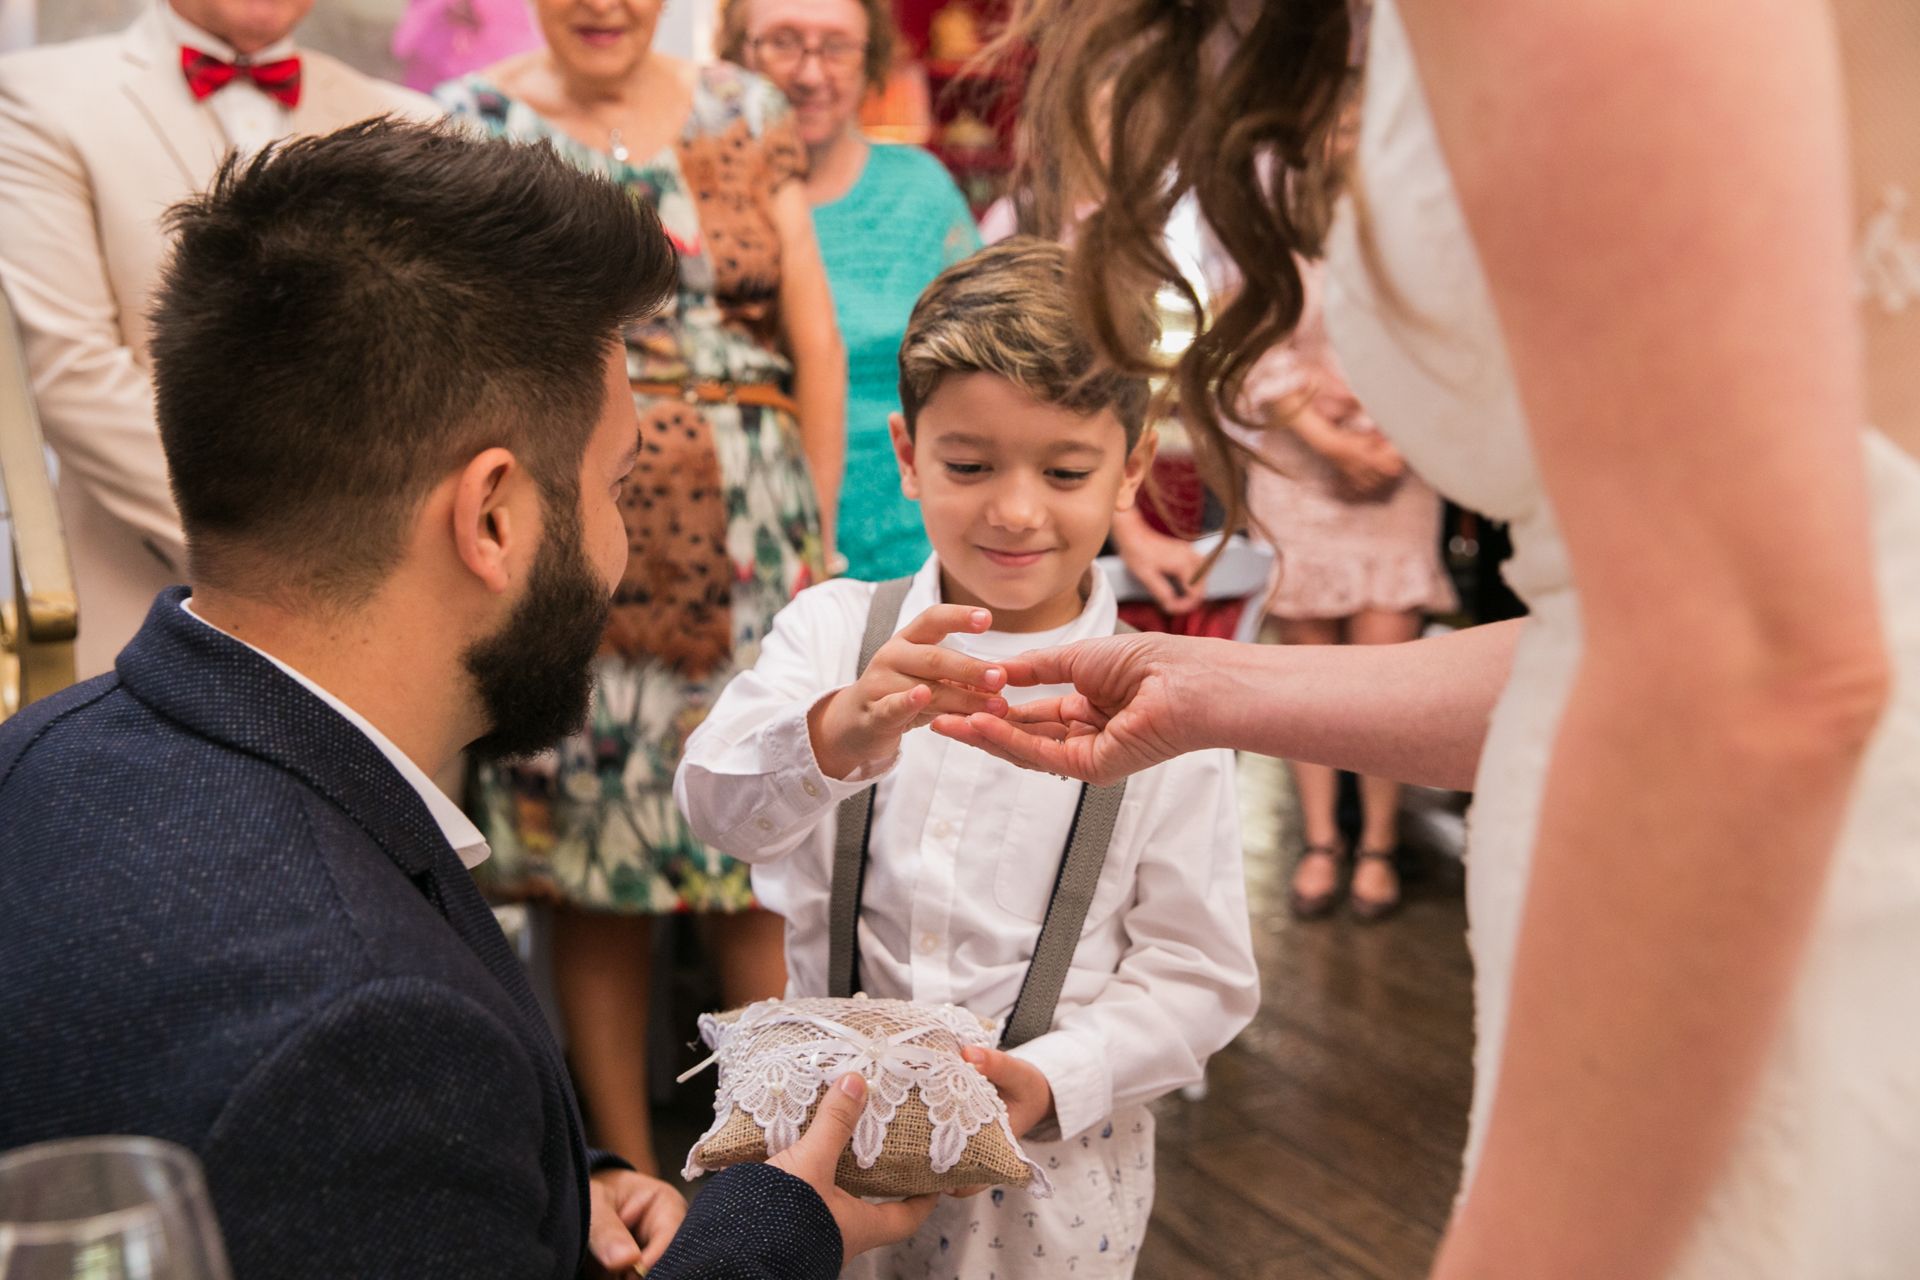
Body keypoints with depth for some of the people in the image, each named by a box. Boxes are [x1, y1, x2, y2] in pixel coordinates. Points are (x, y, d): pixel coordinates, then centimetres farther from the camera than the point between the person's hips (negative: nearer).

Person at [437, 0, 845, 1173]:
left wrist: (818, 529, 6)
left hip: (746, 545, 1)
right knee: (595, 870, 5)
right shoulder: (470, 123, 4)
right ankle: (631, 1173, 20)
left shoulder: (749, 114, 9)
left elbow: (817, 345, 8)